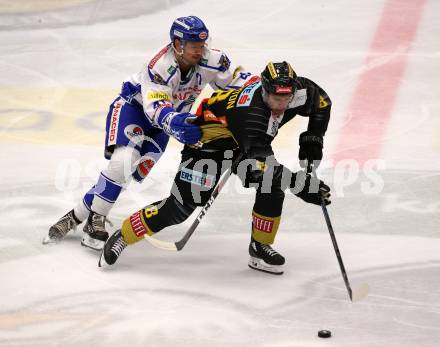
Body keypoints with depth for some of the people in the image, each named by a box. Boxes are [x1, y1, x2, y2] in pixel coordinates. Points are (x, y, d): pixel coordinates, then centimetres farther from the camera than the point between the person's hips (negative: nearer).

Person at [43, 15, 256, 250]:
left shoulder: (210, 60, -20)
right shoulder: (161, 66, -35)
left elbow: (236, 78, -11)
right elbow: (156, 108, -44)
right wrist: (175, 123, -63)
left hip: (164, 118, 5)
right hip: (133, 105, -5)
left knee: (133, 172, -9)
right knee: (124, 160, -28)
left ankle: (78, 215, -1)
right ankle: (95, 221, -14)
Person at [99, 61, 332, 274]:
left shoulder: (296, 91, -20)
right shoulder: (252, 111, -41)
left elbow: (321, 101, 3)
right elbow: (260, 162, -47)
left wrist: (312, 140, -5)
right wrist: (302, 184, -52)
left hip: (242, 144, 7)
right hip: (208, 139, -7)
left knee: (272, 187, -13)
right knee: (182, 203, -13)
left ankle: (260, 247, 2)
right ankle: (122, 237, 0)